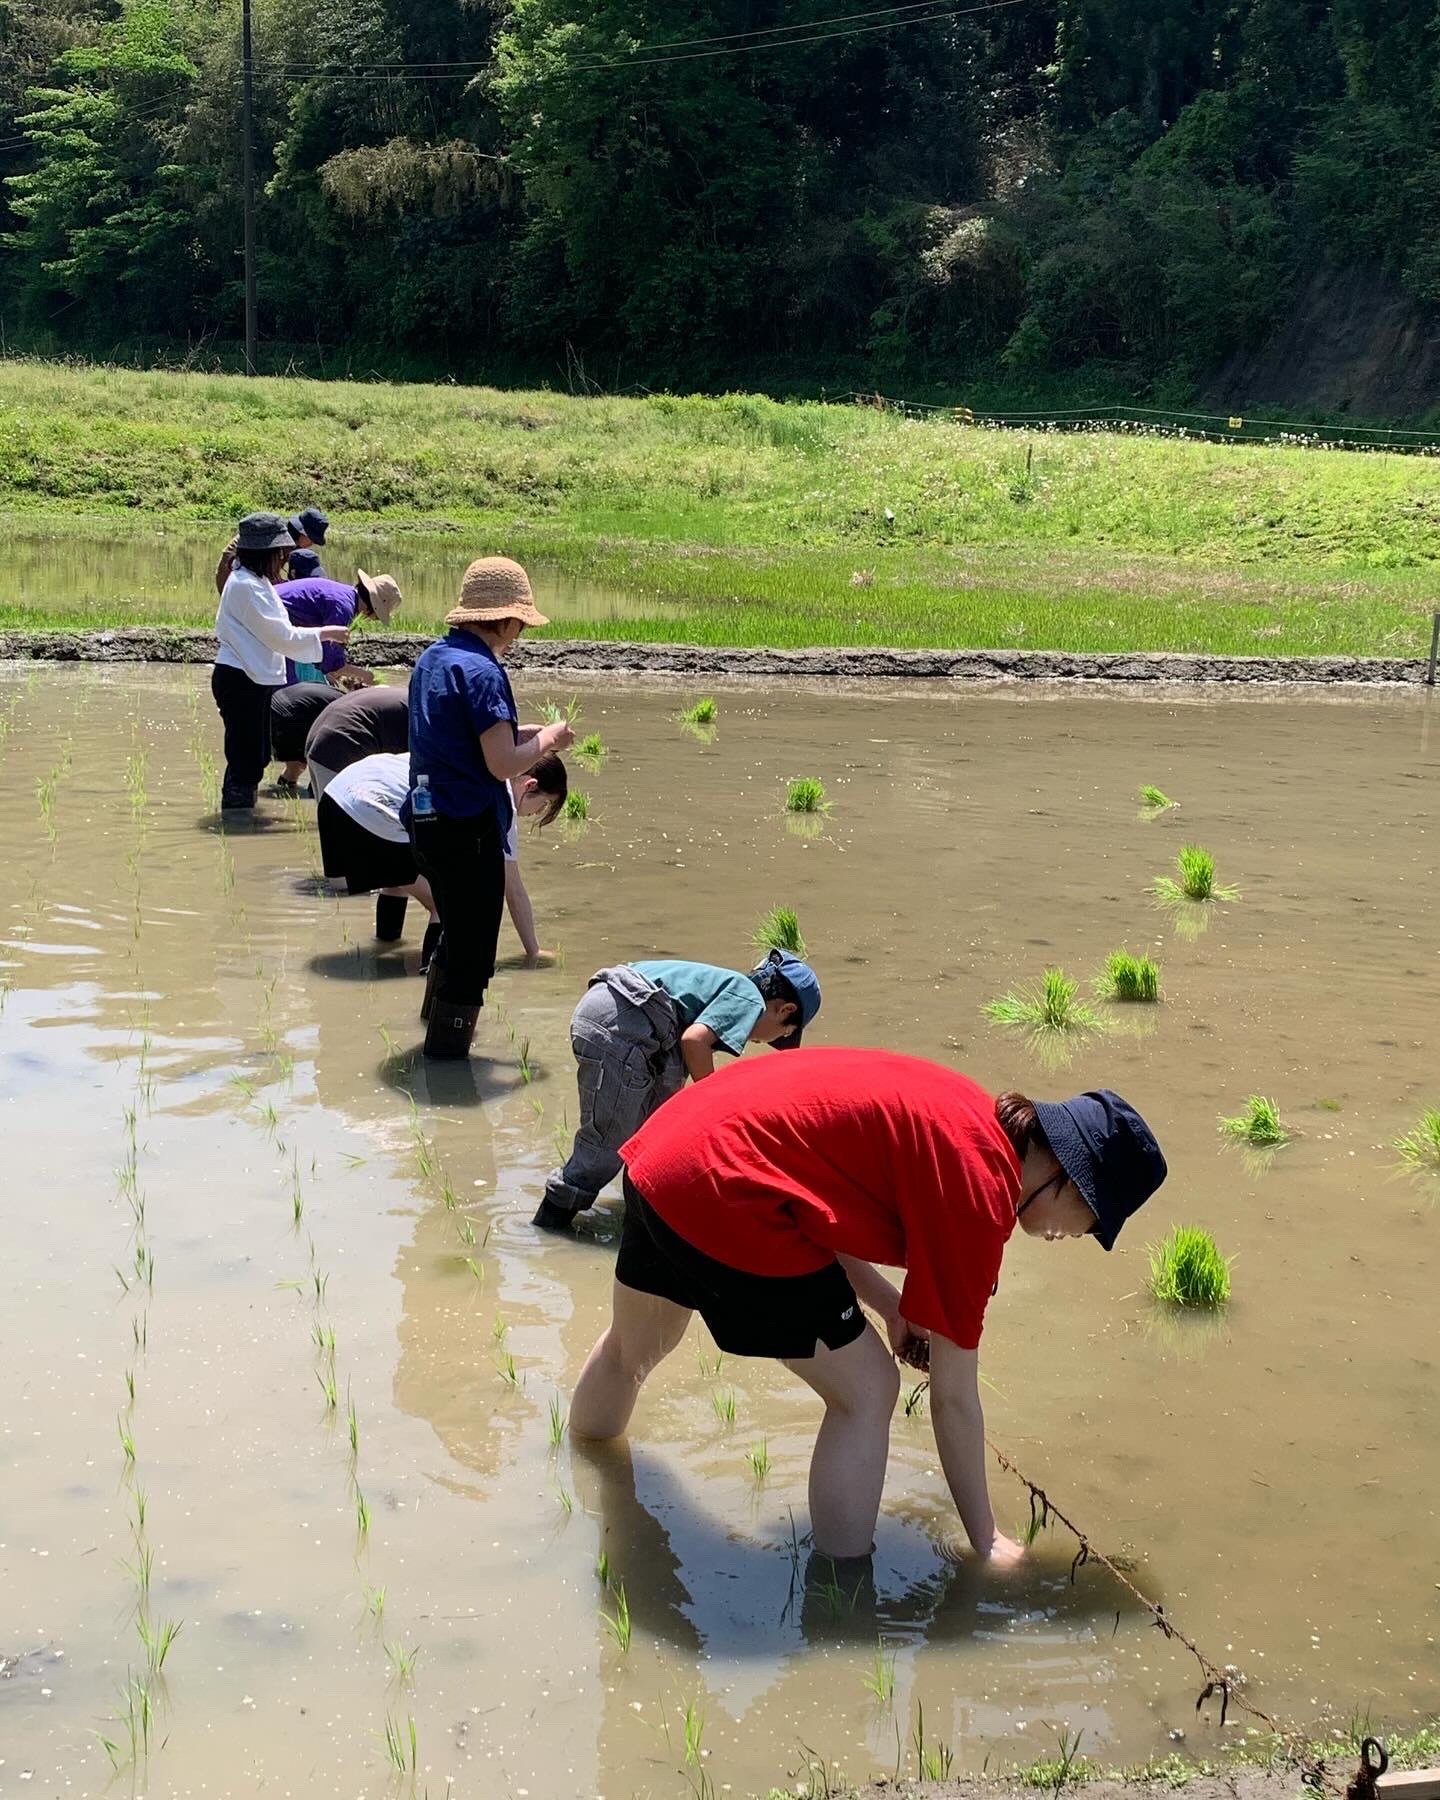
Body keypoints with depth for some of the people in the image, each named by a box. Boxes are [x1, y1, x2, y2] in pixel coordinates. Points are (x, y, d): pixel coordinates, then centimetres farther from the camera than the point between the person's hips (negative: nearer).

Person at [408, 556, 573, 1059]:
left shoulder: (432, 658, 10)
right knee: (472, 955, 3)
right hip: (469, 828, -9)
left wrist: (527, 733, 14)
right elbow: (502, 765, -22)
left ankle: (437, 1035, 41)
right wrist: (547, 739, -5)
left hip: (427, 822, 9)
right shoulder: (481, 672, -19)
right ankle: (447, 1057, 10)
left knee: (457, 936, 27)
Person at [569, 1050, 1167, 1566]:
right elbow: (954, 1398, -7)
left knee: (630, 1351, 35)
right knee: (867, 1390, 3)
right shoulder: (979, 1192, -13)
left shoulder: (967, 1111, 10)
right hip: (721, 1193, -10)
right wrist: (985, 1542, 4)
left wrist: (890, 1305, 15)